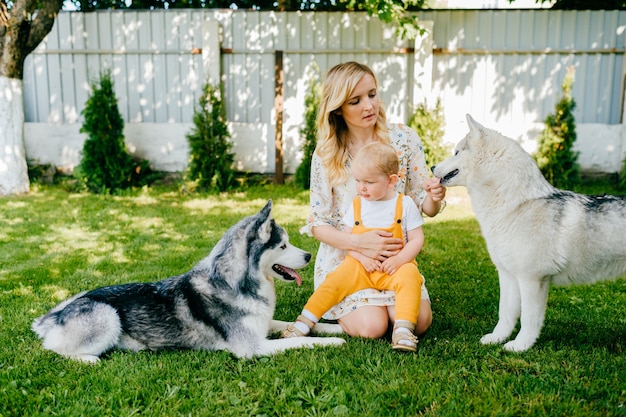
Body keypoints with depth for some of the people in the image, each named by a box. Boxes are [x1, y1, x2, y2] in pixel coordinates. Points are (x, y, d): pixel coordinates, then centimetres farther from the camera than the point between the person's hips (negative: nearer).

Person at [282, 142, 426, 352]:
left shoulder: (405, 204, -3)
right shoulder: (357, 205, 4)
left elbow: (417, 239, -4)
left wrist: (399, 259, -20)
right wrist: (362, 257, -13)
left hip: (396, 266, -2)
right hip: (361, 265, 2)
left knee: (409, 276, -31)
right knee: (335, 281, -16)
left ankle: (403, 329, -32)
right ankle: (304, 321, -7)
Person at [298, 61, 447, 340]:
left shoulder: (403, 138, -5)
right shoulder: (325, 154, -8)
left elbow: (426, 208, -2)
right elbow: (318, 224, -7)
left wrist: (435, 197, -27)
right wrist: (360, 243, -25)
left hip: (394, 257, 2)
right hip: (343, 257, -2)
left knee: (419, 322, -18)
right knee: (371, 327, -21)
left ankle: (383, 300, 15)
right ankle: (338, 306, 13)